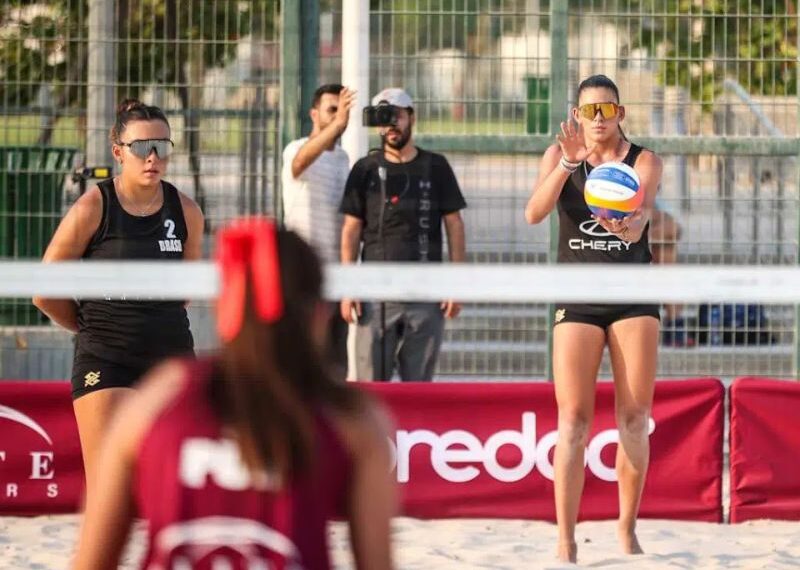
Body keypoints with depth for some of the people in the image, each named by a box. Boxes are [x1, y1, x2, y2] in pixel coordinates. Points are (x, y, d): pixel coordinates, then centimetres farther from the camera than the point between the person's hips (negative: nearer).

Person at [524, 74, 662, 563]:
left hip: (634, 297, 0)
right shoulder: (560, 155, 4)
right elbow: (534, 213, -13)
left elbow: (642, 216, -19)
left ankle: (628, 529, 14)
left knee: (635, 420, 0)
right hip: (578, 298, 0)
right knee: (574, 421, -8)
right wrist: (568, 161, -25)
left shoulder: (645, 161, 0)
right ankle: (566, 541, -10)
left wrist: (629, 225, -43)